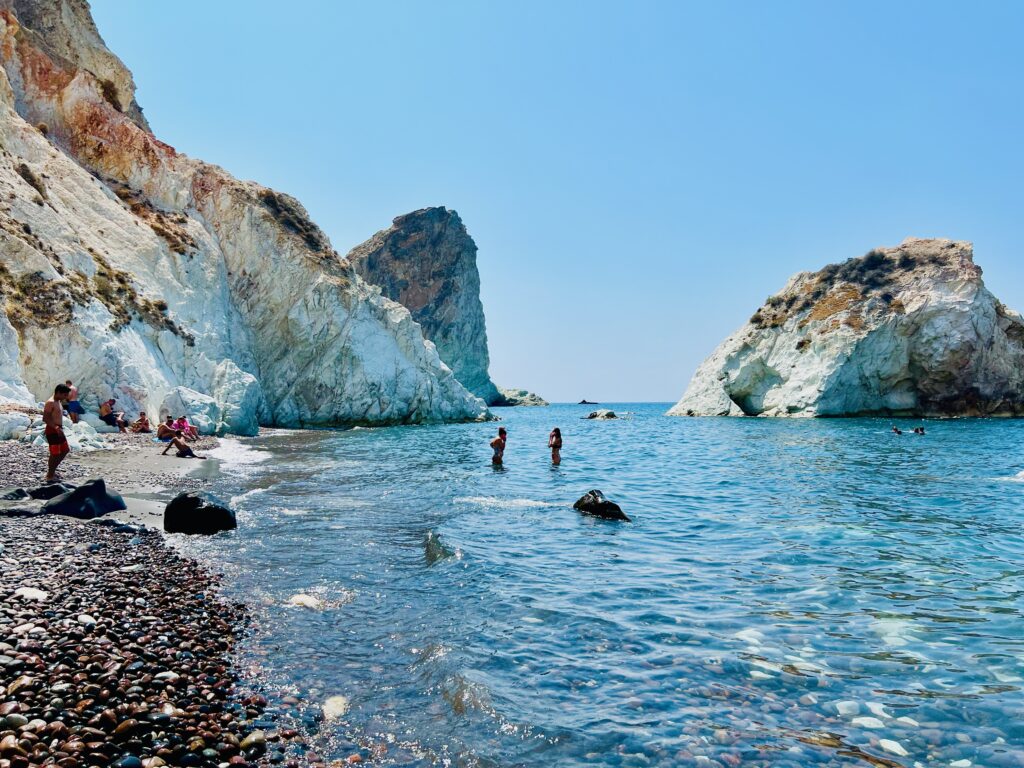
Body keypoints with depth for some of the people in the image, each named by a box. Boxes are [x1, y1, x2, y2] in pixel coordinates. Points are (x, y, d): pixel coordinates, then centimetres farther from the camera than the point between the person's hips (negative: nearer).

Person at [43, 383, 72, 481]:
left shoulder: (58, 402, 14)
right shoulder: (50, 403, -15)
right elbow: (45, 418, -22)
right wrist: (56, 427, -30)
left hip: (58, 430, 10)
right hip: (53, 431, -10)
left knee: (65, 450, 16)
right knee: (55, 453, -4)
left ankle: (52, 469, 27)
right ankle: (50, 476, 6)